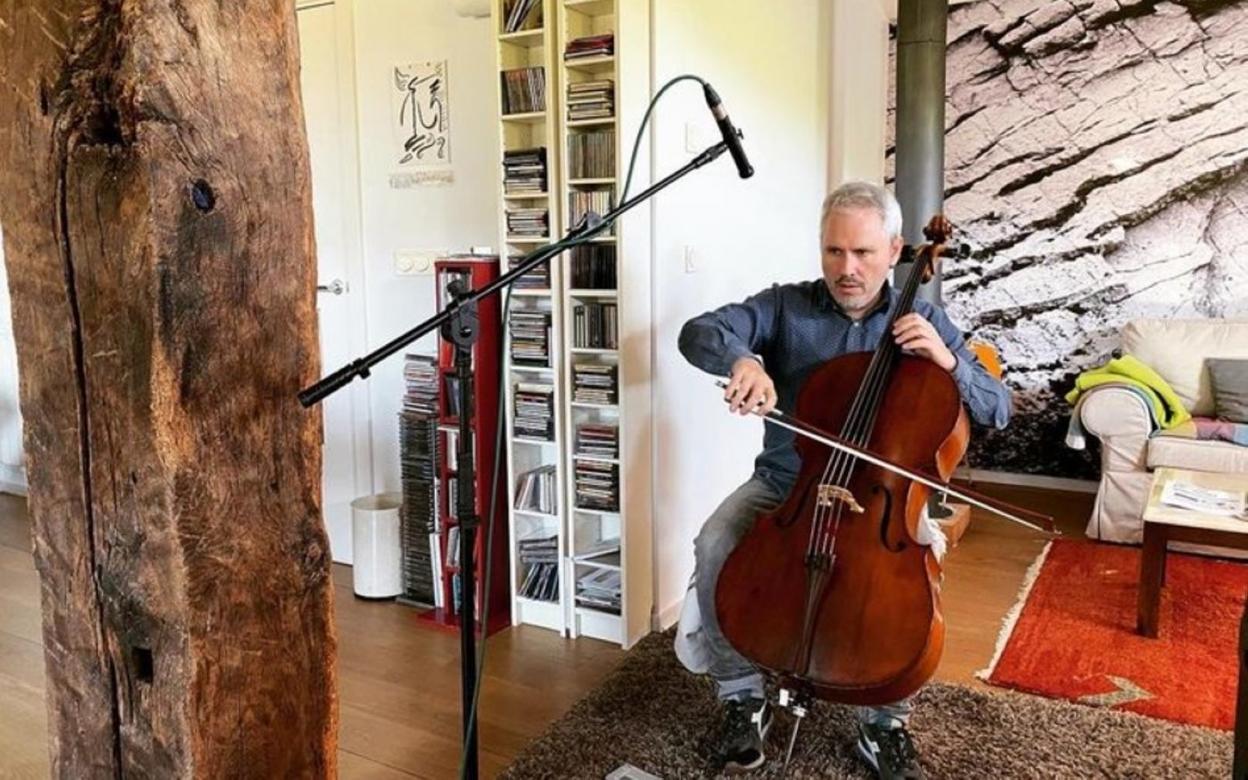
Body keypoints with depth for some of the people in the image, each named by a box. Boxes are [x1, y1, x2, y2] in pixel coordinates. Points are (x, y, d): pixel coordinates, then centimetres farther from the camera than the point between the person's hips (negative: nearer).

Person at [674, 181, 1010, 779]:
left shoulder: (922, 322, 2)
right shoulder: (785, 306, -1)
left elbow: (997, 411, 0)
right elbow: (699, 333, -14)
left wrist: (948, 361, -20)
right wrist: (742, 360, -37)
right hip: (783, 484, 0)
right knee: (714, 546, -26)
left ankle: (886, 721, -5)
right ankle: (743, 698, -3)